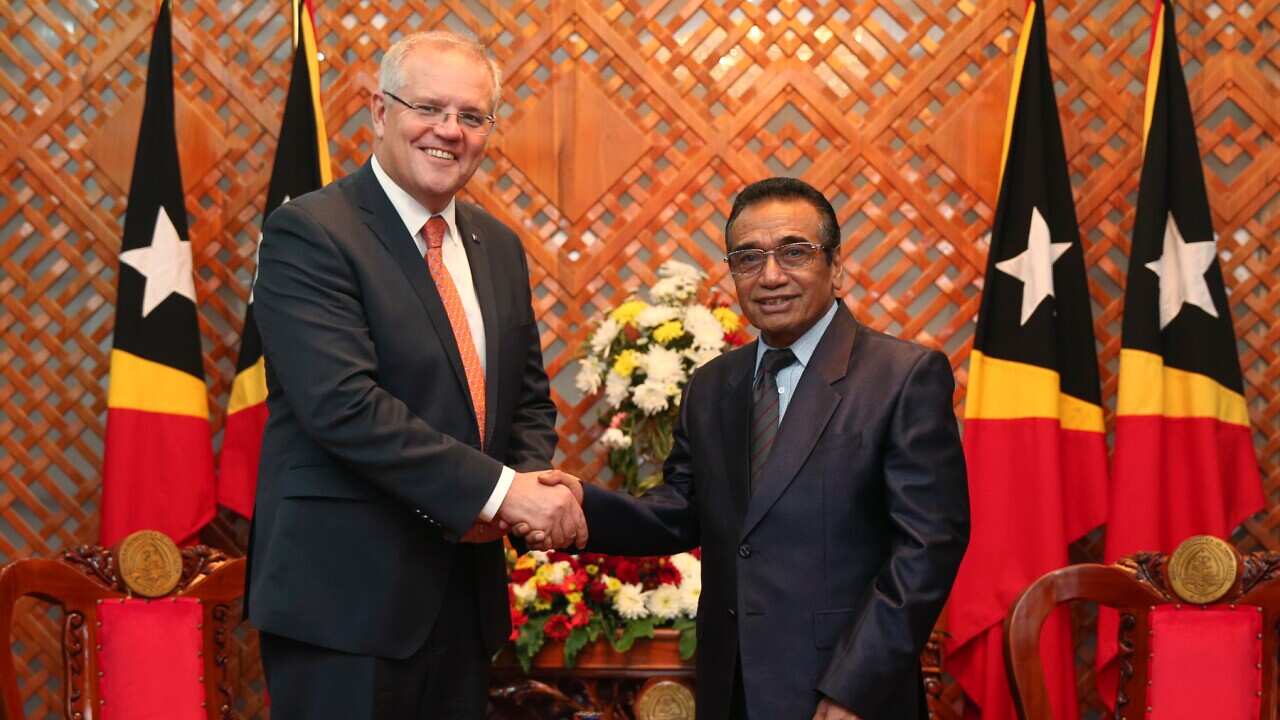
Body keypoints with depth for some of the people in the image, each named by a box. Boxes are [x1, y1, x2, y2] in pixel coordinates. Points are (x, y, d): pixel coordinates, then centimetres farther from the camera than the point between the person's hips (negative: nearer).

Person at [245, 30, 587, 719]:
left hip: (465, 596, 7)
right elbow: (343, 404, -21)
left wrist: (530, 483, -4)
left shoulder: (497, 246, 13)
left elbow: (528, 398, 18)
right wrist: (497, 490, -22)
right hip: (345, 595, -7)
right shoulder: (309, 233, -11)